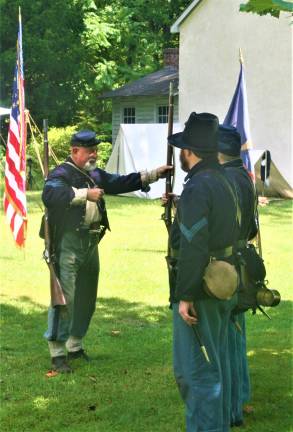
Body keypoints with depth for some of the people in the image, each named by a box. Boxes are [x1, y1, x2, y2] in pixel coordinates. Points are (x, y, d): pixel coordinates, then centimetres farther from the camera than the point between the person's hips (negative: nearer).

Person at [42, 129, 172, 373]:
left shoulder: (95, 175, 15)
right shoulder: (61, 174, -11)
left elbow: (121, 183, 18)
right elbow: (50, 195, -29)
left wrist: (153, 175, 8)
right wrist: (85, 194, -32)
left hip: (90, 243, 9)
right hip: (68, 243, -8)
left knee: (87, 298, 15)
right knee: (65, 298, -9)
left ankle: (75, 345, 29)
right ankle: (58, 353, -5)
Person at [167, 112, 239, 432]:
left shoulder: (196, 189, -19)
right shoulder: (225, 181, 10)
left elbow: (192, 247, -23)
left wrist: (186, 296, -20)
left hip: (200, 292, -10)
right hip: (224, 288, 10)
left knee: (195, 370, -4)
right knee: (215, 365, 18)